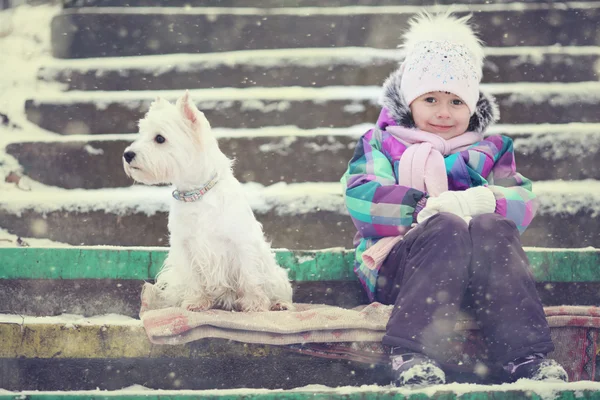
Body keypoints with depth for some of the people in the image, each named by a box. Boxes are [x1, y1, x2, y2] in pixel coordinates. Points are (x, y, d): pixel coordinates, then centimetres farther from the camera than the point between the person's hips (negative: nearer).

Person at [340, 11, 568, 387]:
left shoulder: (490, 151, 26)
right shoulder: (380, 144, 20)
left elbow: (523, 201, 5)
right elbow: (361, 200, -2)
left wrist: (484, 202, -18)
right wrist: (434, 208, -15)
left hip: (479, 270, 2)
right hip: (394, 268, -2)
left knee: (491, 226, -32)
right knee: (449, 228, -35)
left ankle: (527, 356, -46)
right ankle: (412, 353, -49)